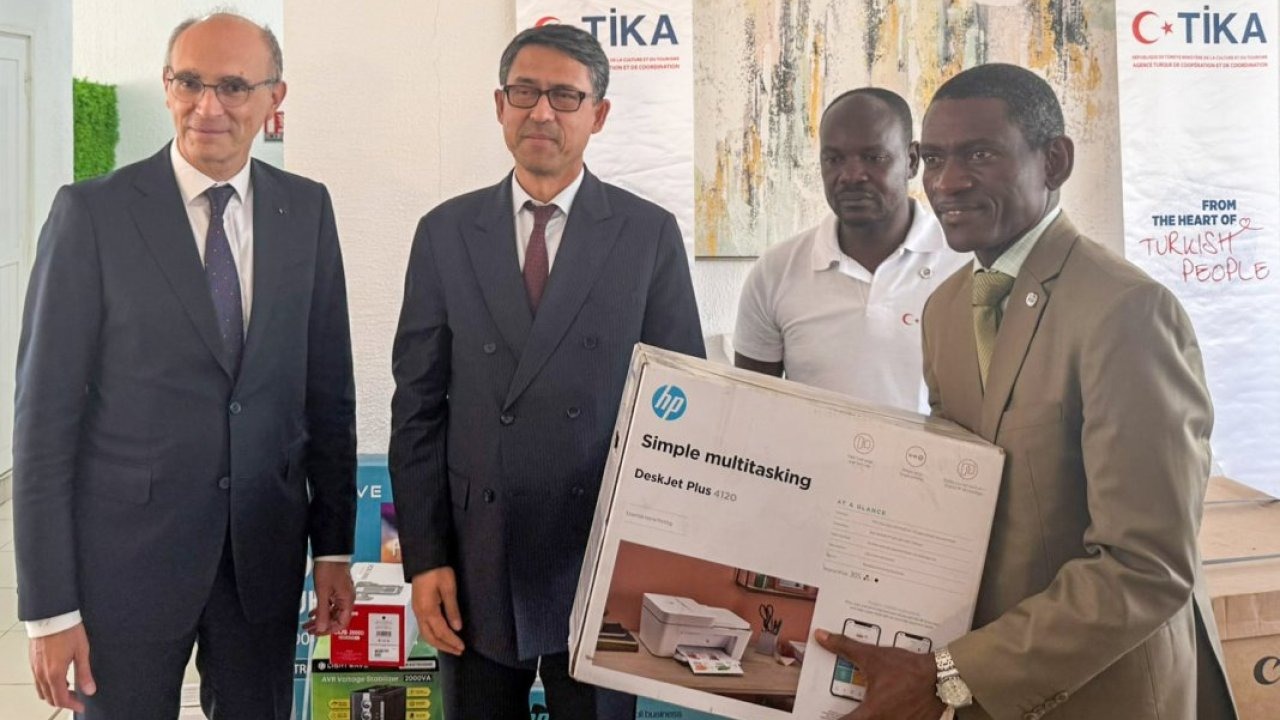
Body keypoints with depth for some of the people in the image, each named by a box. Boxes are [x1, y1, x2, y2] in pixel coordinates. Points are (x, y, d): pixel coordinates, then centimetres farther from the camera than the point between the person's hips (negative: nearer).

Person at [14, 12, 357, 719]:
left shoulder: (306, 209, 3)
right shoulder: (91, 212, -8)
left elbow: (328, 388, 6)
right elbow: (44, 414, -8)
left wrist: (334, 546, 6)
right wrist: (49, 607, -9)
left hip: (267, 549, 3)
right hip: (127, 550, -3)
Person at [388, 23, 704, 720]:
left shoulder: (650, 234, 0)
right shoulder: (445, 233, 3)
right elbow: (417, 406, 3)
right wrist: (425, 557, -2)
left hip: (605, 566, -1)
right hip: (476, 566, 1)